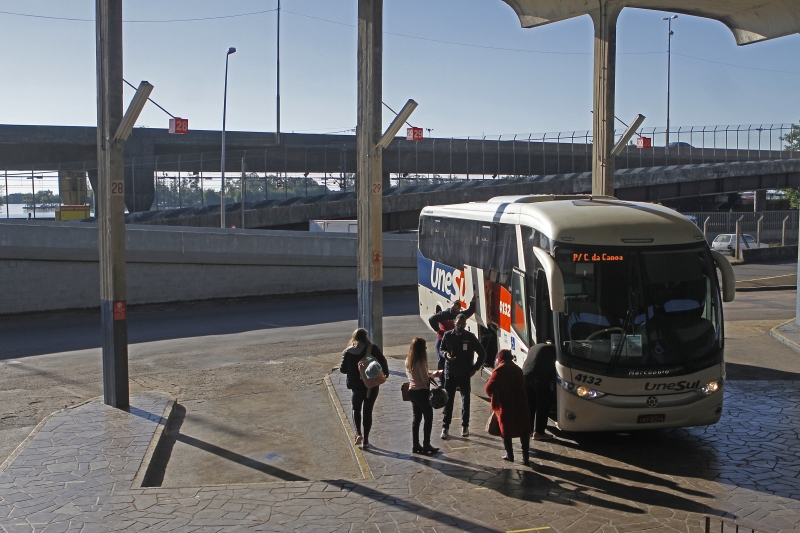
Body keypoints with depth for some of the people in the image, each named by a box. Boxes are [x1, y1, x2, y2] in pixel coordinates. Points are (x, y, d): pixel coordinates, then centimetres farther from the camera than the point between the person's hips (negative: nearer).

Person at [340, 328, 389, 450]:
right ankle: (365, 439, 9)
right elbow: (383, 362, -11)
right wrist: (385, 374, 6)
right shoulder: (372, 349, -7)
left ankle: (358, 433, -1)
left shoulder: (348, 352, -4)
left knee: (356, 409, 19)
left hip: (356, 386, 0)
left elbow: (343, 369, -4)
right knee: (368, 411, 10)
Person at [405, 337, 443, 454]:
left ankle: (415, 445, 16)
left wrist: (430, 373, 14)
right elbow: (425, 378, -19)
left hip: (412, 391, 8)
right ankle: (426, 445, 5)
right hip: (421, 392, -8)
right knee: (428, 418, 3)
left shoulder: (408, 360, 6)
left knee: (416, 418, 14)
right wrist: (432, 374, 2)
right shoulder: (420, 362, -19)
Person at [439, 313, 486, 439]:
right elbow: (442, 349, 9)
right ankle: (445, 427, 10)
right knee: (448, 401, 2)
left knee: (465, 401, 9)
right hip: (450, 373, 0)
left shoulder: (470, 337, -6)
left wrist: (475, 368, -2)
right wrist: (446, 354, -13)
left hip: (465, 374, 0)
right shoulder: (448, 335, -3)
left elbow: (482, 354, 2)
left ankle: (465, 426, 22)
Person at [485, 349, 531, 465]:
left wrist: (494, 397, 5)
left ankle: (510, 455, 18)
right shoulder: (518, 369, 12)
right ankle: (525, 457, 8)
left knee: (506, 430, 12)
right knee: (524, 430, 9)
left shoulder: (500, 370, -6)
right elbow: (521, 386, 14)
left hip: (506, 405, -4)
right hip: (520, 404, 4)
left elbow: (489, 387, -14)